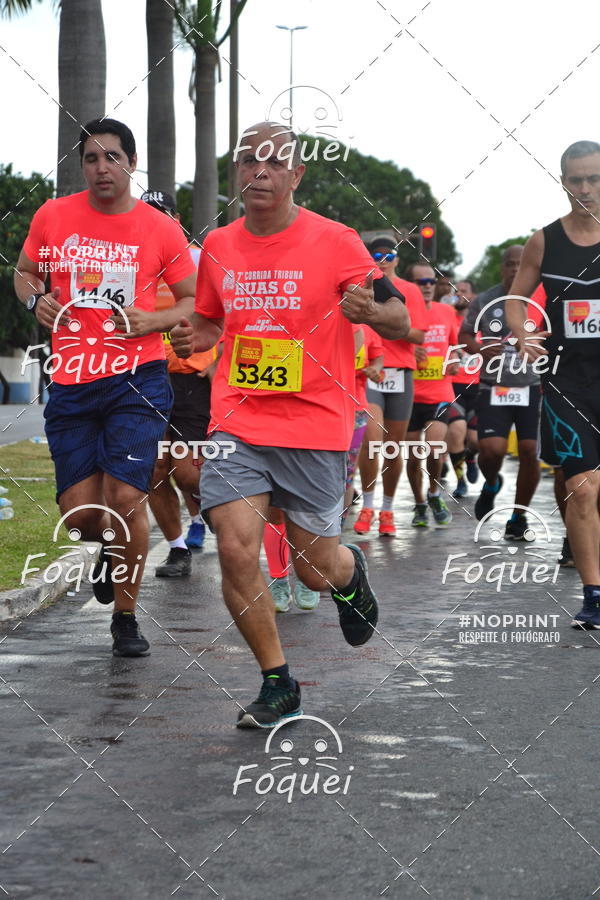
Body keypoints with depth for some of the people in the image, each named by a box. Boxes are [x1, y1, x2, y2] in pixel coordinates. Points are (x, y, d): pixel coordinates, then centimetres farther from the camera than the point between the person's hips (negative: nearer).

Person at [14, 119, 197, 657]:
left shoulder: (162, 231, -1)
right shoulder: (53, 217, 4)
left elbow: (194, 302, 8)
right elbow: (24, 272, 19)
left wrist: (153, 320, -10)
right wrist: (37, 299, -3)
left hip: (138, 377, -2)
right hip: (71, 384, 2)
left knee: (126, 497, -11)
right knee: (79, 511, 0)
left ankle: (126, 616, 9)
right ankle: (114, 546, 38)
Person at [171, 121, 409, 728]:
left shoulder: (335, 242, -6)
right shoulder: (218, 246, 6)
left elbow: (400, 323, -4)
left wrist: (372, 310, -28)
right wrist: (197, 338, 0)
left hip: (315, 427, -2)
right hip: (238, 422, 3)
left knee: (315, 570, 4)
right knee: (236, 548, -15)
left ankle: (349, 572, 44)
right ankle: (278, 686, 3)